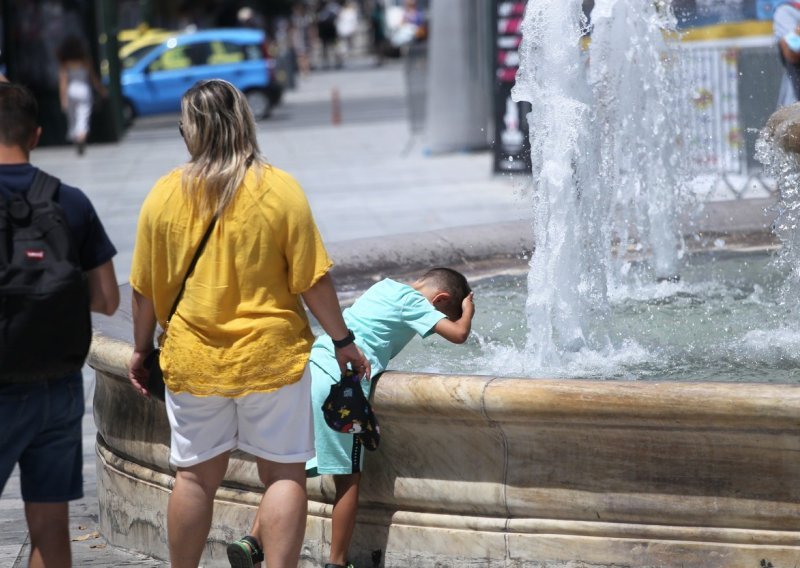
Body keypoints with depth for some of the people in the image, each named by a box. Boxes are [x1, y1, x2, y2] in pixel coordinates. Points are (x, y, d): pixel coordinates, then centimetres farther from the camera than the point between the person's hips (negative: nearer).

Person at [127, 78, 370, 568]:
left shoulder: (165, 194, -4)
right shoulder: (280, 190, -9)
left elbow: (145, 287, 3)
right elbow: (314, 280, -7)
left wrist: (142, 349, 17)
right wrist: (343, 340, 5)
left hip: (193, 358, 2)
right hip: (271, 353, -2)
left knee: (196, 476, 13)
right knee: (284, 473, 4)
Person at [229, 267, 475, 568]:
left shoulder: (385, 287, 24)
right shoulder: (413, 303, 2)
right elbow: (458, 334, -5)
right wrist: (468, 309, 14)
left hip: (312, 369, 8)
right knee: (348, 479, 2)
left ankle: (252, 540, -3)